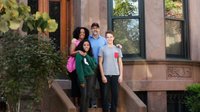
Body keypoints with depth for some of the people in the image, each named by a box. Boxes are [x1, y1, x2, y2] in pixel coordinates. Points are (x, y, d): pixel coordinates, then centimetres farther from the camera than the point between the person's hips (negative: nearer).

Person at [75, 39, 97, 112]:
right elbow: (79, 68, -11)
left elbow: (94, 66, -1)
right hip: (83, 77, -5)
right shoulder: (79, 55, -6)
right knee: (84, 95, -8)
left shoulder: (90, 55, 11)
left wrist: (87, 57, -8)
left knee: (88, 95, 5)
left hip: (90, 77, 5)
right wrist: (82, 80, -16)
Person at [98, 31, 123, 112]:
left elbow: (120, 63, 9)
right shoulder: (102, 49, 2)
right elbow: (100, 63, -1)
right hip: (106, 74, -2)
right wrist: (102, 75, -8)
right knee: (106, 94, 0)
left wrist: (121, 75, 2)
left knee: (115, 94, 4)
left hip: (115, 74, 2)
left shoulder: (117, 49, 8)